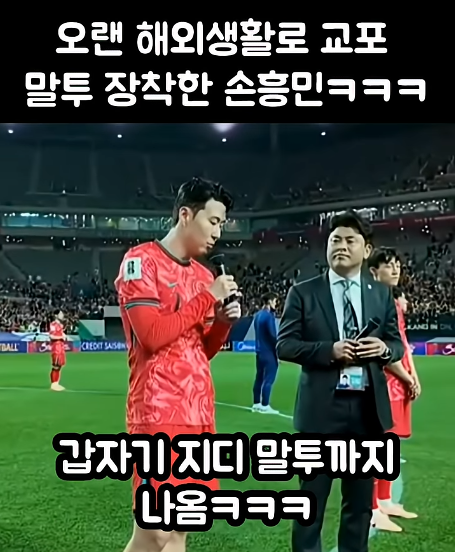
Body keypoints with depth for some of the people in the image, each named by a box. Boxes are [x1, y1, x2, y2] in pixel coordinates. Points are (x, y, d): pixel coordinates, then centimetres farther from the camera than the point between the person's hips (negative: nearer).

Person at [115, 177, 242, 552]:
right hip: (159, 413, -7)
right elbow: (152, 334, -18)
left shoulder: (203, 275, 15)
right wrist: (208, 298, -10)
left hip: (199, 411, 8)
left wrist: (223, 321, 0)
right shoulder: (141, 262, -6)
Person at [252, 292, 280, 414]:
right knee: (268, 379, -4)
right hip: (268, 352, -9)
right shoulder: (269, 316, -15)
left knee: (259, 378, 12)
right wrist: (279, 351, -12)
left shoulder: (257, 315, 12)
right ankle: (264, 405, -3)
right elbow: (272, 336, -17)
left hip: (260, 351, 9)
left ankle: (256, 404, 16)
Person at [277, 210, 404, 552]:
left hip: (368, 408, 3)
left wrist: (384, 349, -12)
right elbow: (285, 345, -5)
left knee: (361, 496, 15)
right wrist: (329, 349, -19)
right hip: (322, 407, -3)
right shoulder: (304, 293, -1)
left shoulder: (382, 294, 8)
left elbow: (396, 344, 11)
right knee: (312, 496, 7)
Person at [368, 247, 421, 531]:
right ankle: (372, 509, 2)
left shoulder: (396, 299, 14)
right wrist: (408, 378, -12)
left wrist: (414, 376, 7)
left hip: (399, 381, 9)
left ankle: (385, 500, 26)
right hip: (382, 380, -9)